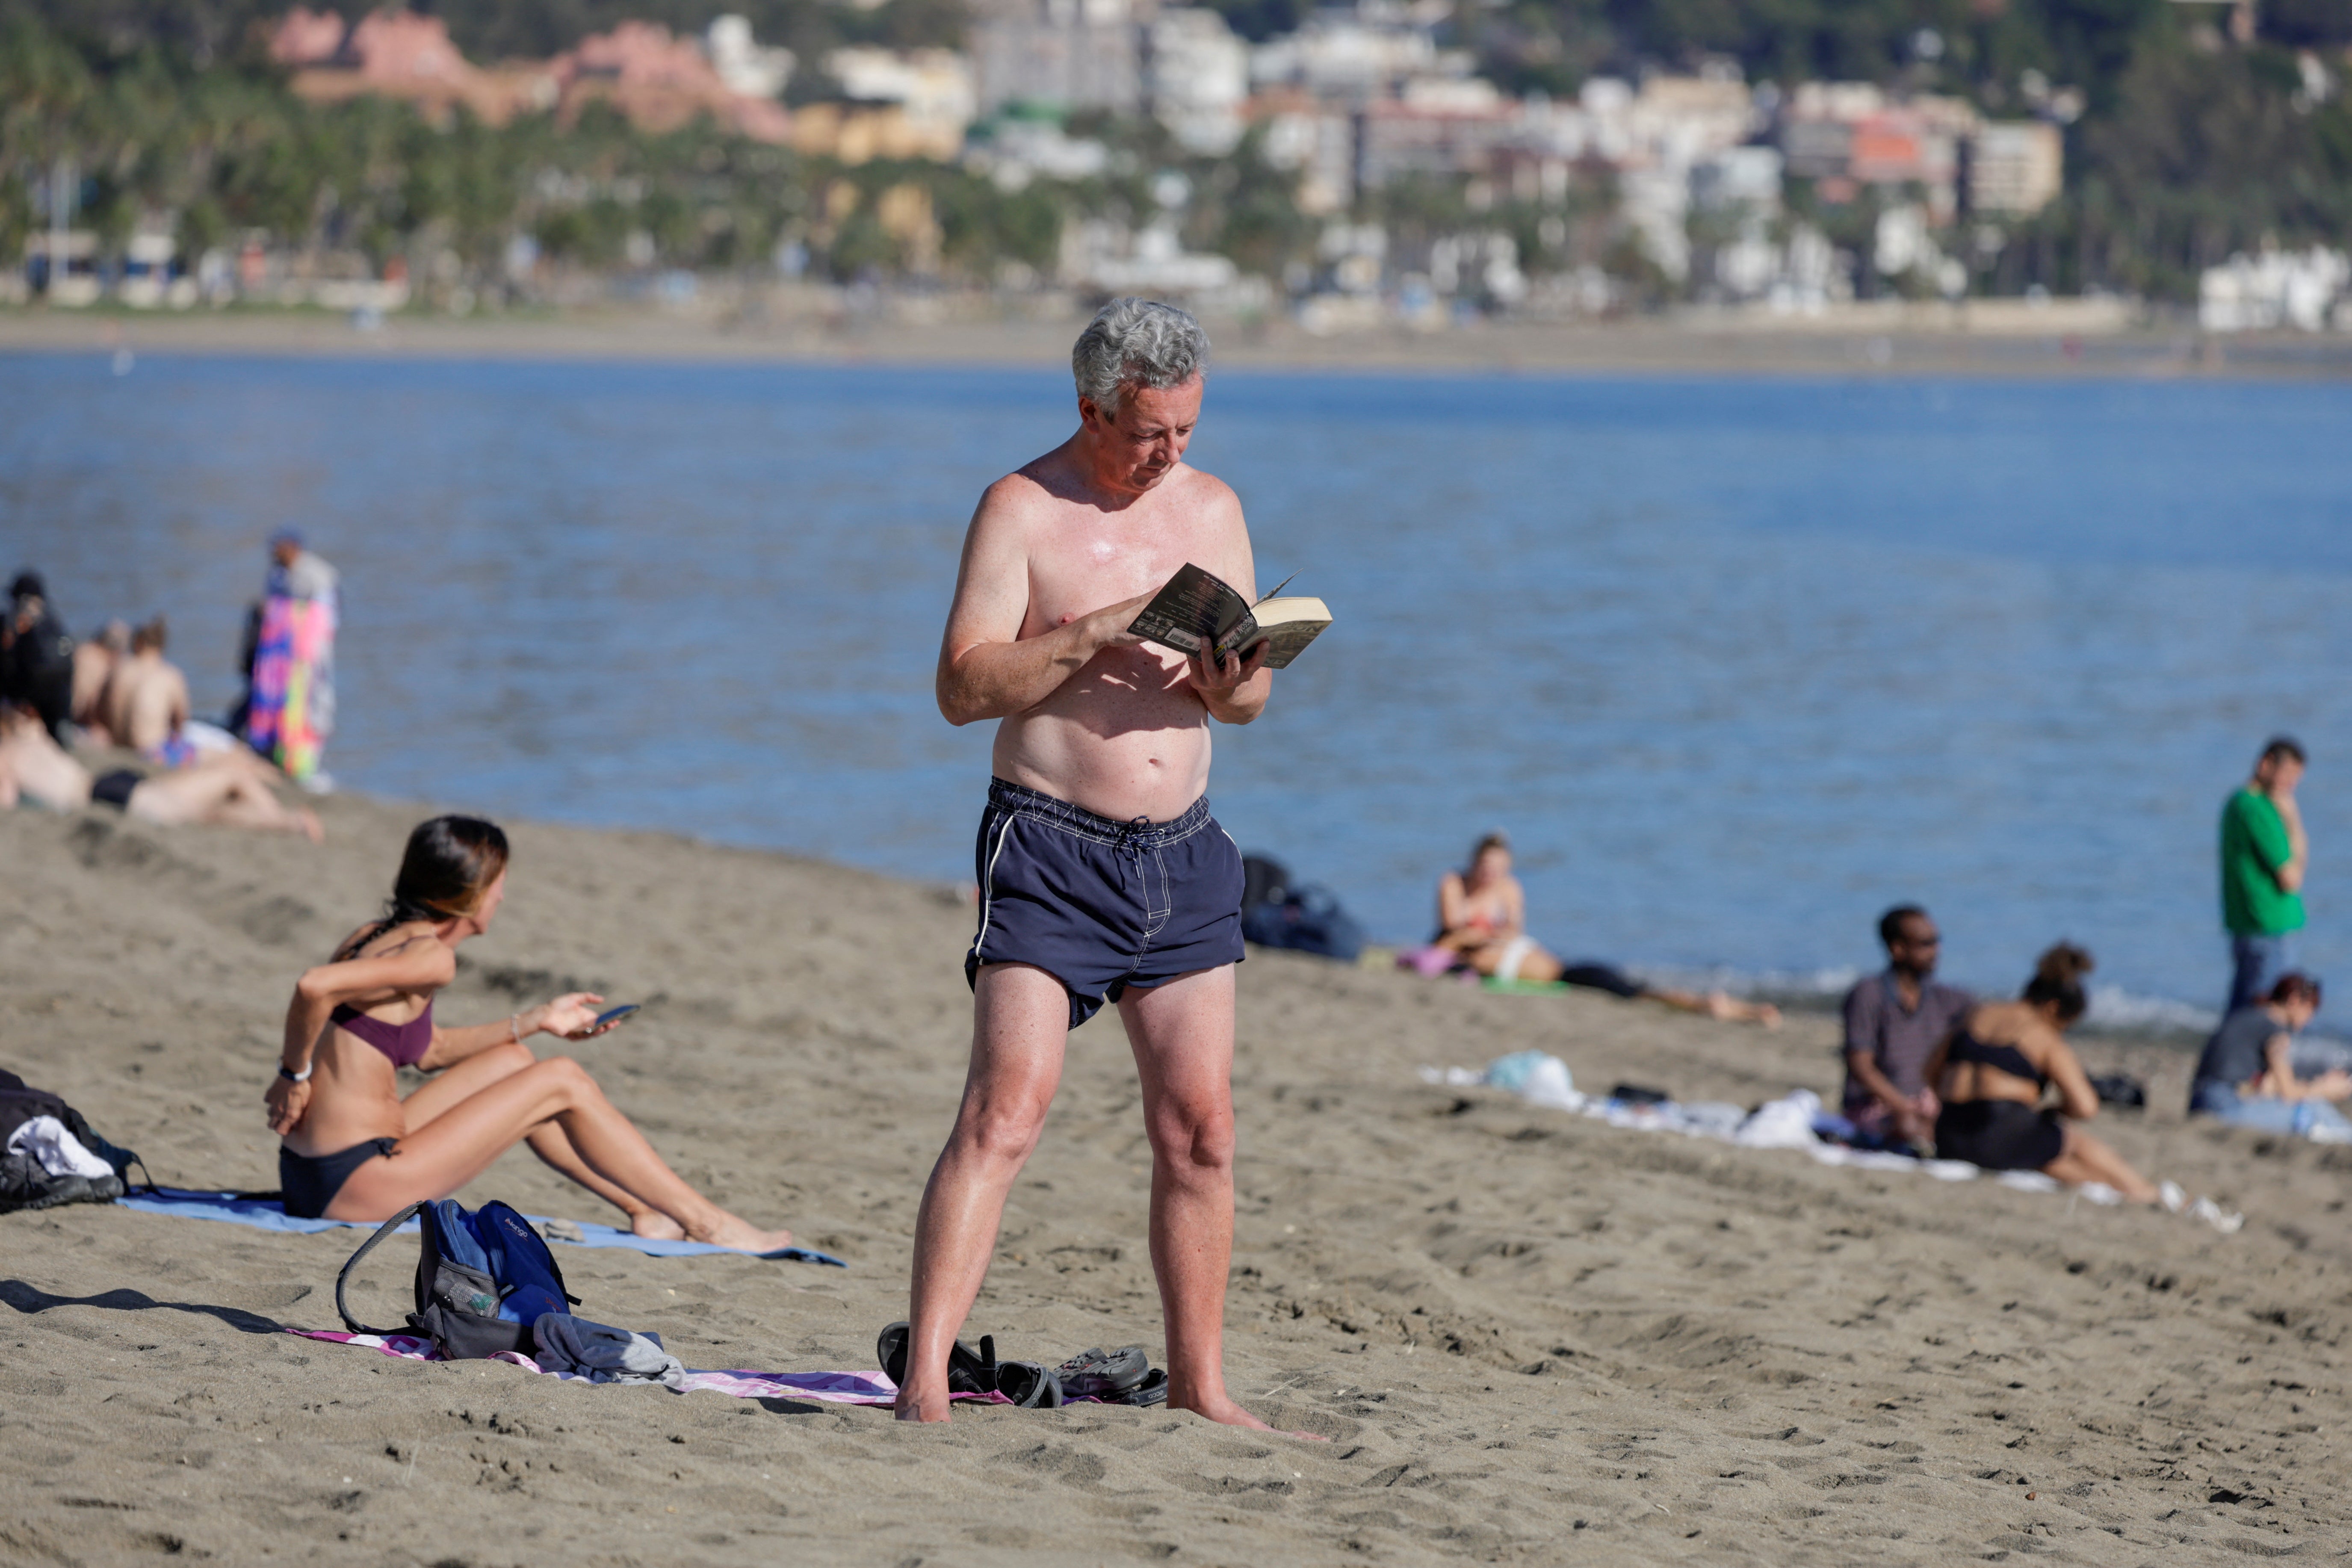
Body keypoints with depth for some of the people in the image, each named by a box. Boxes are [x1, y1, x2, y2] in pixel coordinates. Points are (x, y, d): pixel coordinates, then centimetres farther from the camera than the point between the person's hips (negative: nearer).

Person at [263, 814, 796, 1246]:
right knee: (563, 1083, 1)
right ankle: (704, 1223, 10)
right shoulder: (430, 957, -16)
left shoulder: (376, 936, 12)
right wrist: (294, 1076, -15)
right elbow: (314, 987, -31)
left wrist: (536, 1021, 29)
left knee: (510, 1062, 22)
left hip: (319, 1179, 9)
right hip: (351, 1186, -9)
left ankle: (646, 1211, 30)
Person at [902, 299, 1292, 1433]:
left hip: (1182, 851, 5)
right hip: (1050, 847, -5)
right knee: (1003, 1114, -14)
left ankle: (1199, 1386, 14)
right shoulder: (1023, 510, -5)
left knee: (1199, 1128, 5)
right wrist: (1096, 633, -22)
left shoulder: (1211, 509, 11)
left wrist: (1227, 680, -9)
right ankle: (923, 1381, -16)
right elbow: (963, 687, -12)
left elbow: (1255, 692, 14)